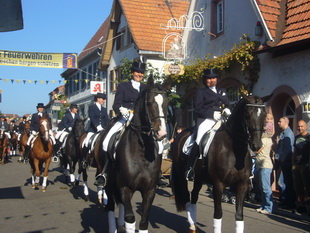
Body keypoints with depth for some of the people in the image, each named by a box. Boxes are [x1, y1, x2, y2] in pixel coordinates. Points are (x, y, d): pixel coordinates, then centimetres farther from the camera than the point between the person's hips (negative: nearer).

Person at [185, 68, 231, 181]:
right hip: (206, 121, -5)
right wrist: (212, 113, -13)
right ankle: (189, 168, -12)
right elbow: (197, 109, -1)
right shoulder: (201, 92, 9)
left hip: (220, 120, 5)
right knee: (199, 142, -20)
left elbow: (227, 104, 27)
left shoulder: (222, 91, 25)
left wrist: (226, 110, 2)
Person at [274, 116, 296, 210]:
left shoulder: (288, 133, -13)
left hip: (286, 161, -9)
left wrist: (282, 159, -18)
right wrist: (277, 158, 11)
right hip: (281, 161, 9)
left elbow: (288, 148, -19)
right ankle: (284, 200, 22)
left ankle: (290, 203, 3)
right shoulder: (282, 133, 15)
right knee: (284, 181, 13)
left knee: (288, 182, -3)